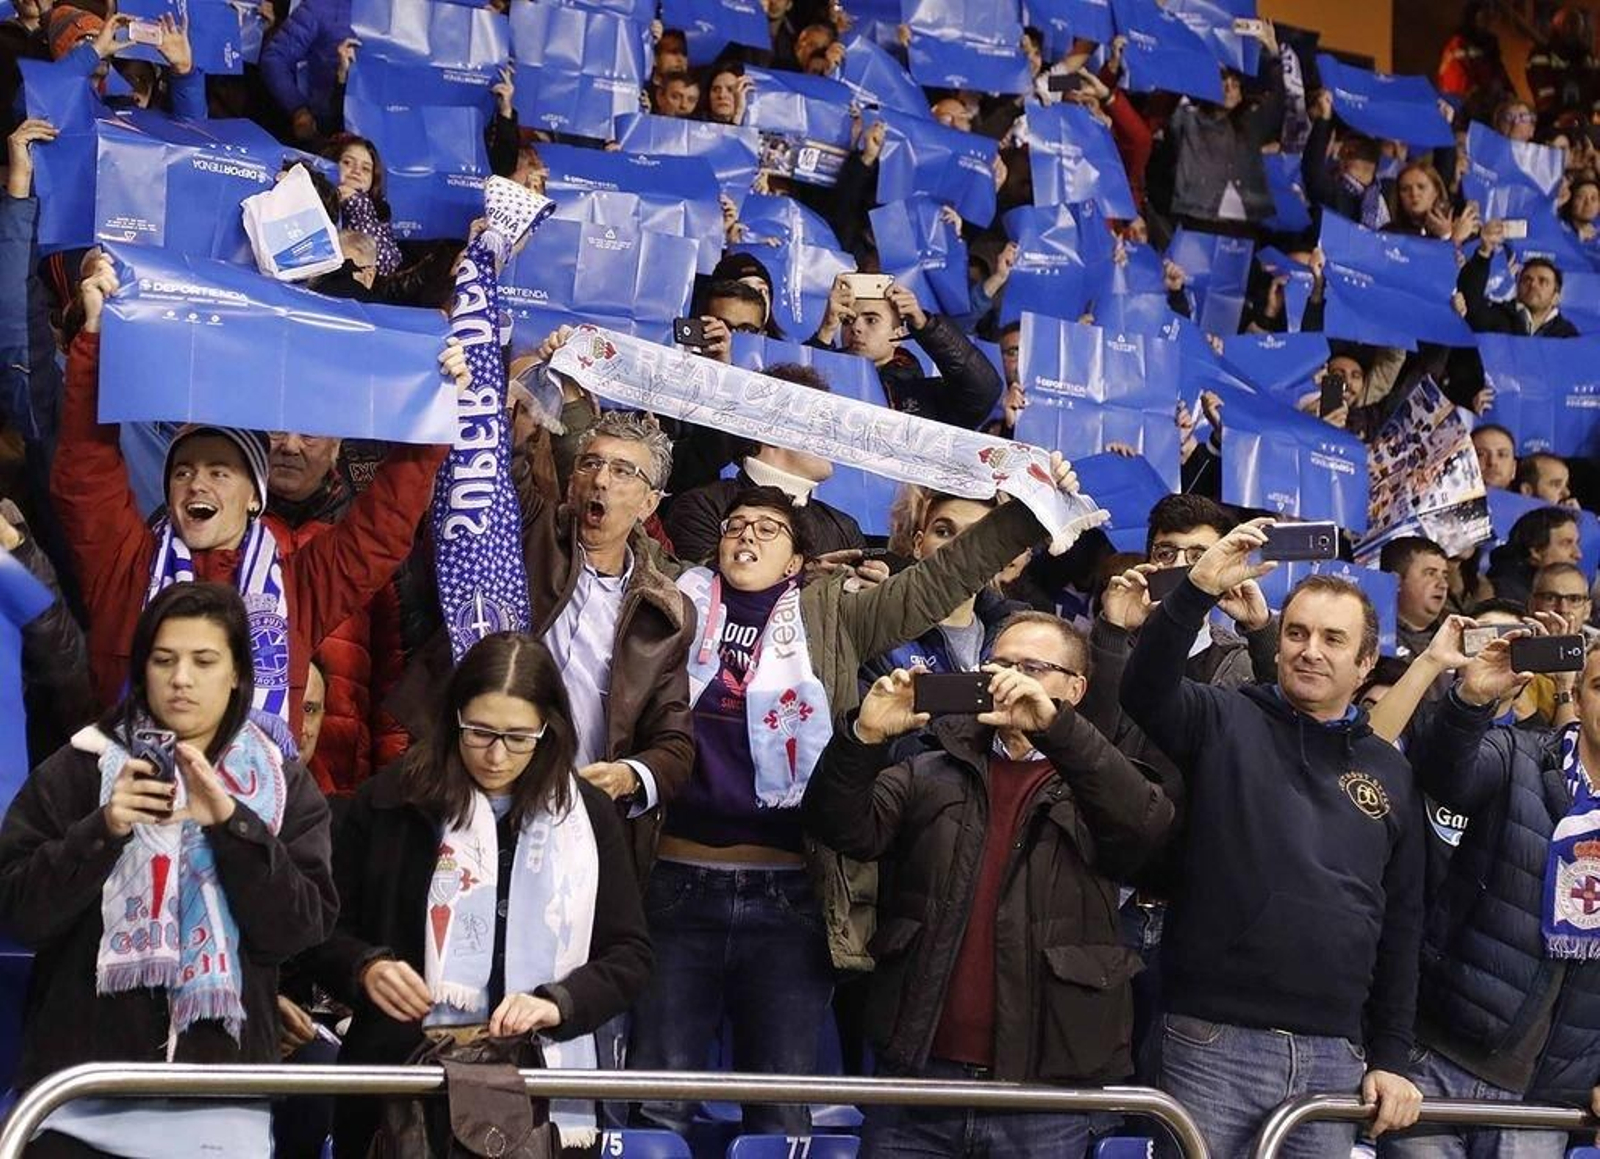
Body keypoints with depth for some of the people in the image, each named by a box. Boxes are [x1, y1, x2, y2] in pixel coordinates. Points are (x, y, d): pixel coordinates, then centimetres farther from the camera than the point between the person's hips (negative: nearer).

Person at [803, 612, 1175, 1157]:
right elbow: (847, 830, -1)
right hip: (916, 1073, 2)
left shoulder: (1098, 782, 7)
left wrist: (1055, 726, -25)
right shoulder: (931, 774, 13)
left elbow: (1146, 824, -14)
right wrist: (864, 737, -18)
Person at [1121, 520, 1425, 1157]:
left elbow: (1401, 925, 13)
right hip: (1214, 1044, -3)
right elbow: (1143, 692, -19)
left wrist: (1391, 1058, 9)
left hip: (1335, 1056, 3)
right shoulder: (1224, 722, 3)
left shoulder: (1389, 771, 12)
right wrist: (1198, 591, -31)